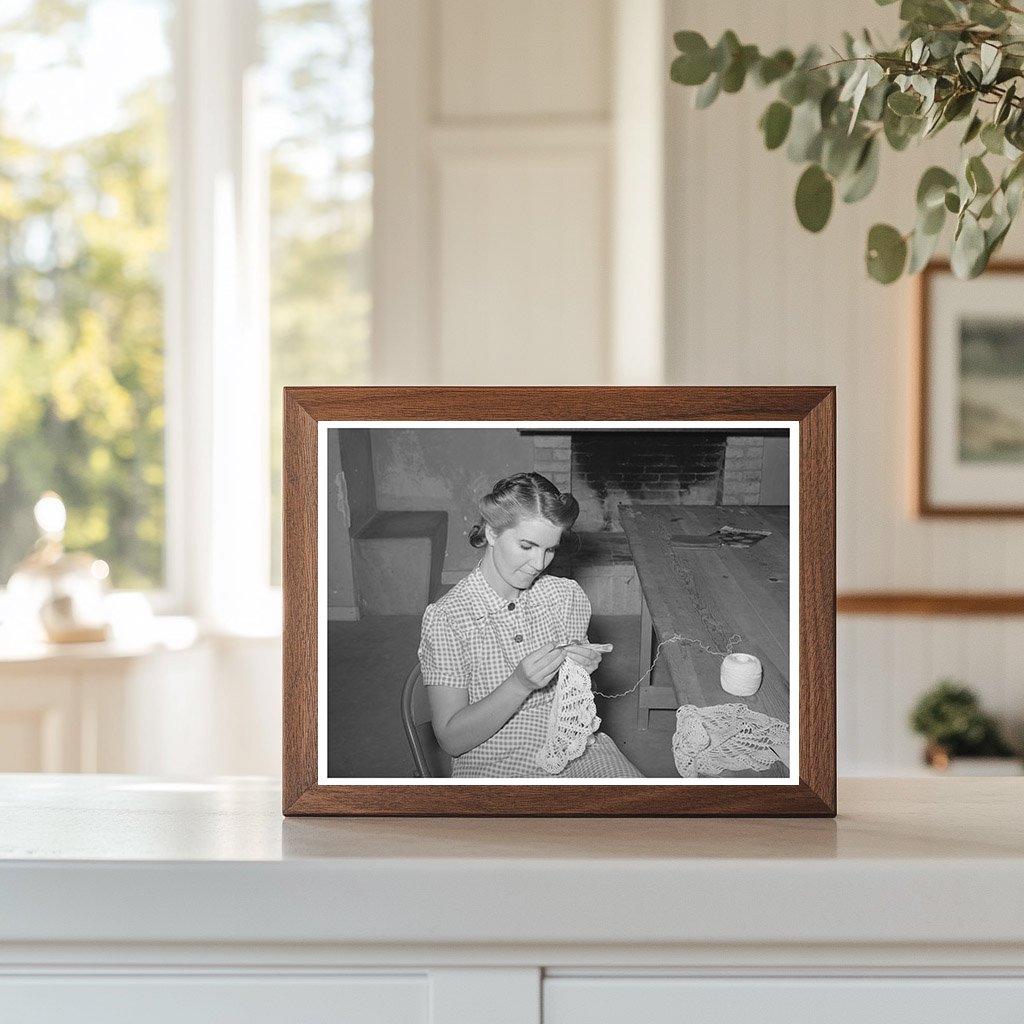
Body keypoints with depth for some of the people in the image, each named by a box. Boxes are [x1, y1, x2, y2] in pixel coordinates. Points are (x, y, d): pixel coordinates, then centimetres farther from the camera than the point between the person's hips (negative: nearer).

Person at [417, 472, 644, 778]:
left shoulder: (567, 596, 6)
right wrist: (520, 684, -22)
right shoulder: (445, 618, -8)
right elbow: (452, 739, -10)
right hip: (492, 765, -4)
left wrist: (580, 672, -7)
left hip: (573, 751, 4)